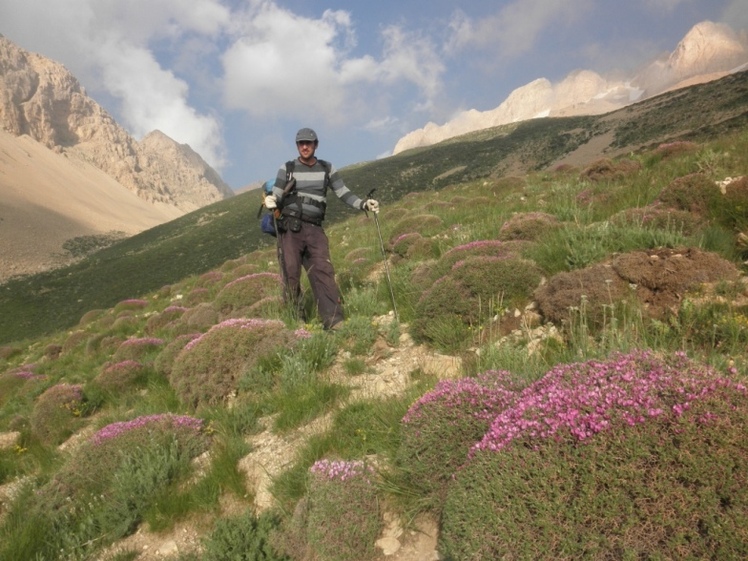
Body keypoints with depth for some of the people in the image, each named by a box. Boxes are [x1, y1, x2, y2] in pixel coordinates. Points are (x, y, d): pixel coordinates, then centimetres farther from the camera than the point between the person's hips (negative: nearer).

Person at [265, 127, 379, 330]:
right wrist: (270, 202, -20)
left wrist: (363, 204, -6)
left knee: (323, 270, -12)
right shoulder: (287, 169, 6)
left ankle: (334, 321, -18)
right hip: (290, 228, -1)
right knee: (291, 273, -3)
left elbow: (343, 192, 10)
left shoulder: (327, 169, 12)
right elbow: (276, 197, 4)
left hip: (314, 229, 1)